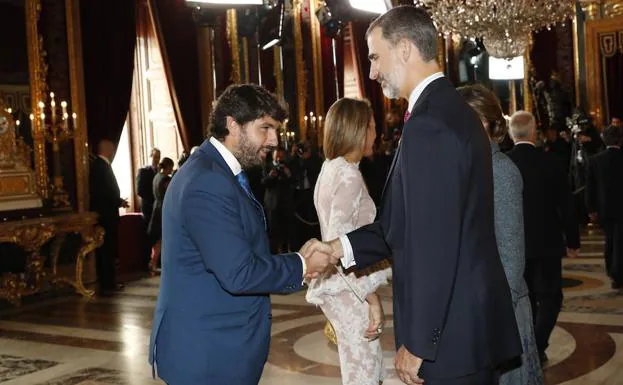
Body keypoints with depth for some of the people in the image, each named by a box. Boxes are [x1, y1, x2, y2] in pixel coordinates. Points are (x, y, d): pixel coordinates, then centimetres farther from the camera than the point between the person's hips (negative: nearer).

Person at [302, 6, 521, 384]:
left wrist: (418, 345, -17)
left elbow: (434, 246, -24)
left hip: (450, 333, -9)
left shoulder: (429, 124, -21)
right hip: (474, 320, 9)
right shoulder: (454, 110, 10)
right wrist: (341, 246, 7)